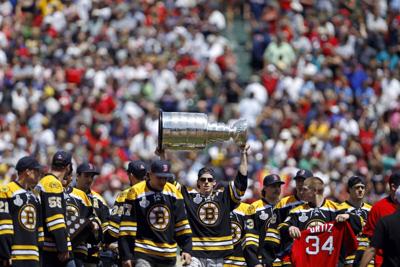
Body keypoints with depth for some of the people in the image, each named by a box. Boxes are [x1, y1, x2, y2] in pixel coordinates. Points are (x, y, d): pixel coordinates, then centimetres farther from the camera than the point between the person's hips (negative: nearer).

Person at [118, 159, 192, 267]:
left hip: (168, 256, 5)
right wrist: (126, 256, -11)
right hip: (143, 253, -5)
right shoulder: (136, 192, -8)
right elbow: (127, 226, -8)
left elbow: (182, 224, 10)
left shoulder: (174, 192, 6)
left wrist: (187, 249, 2)